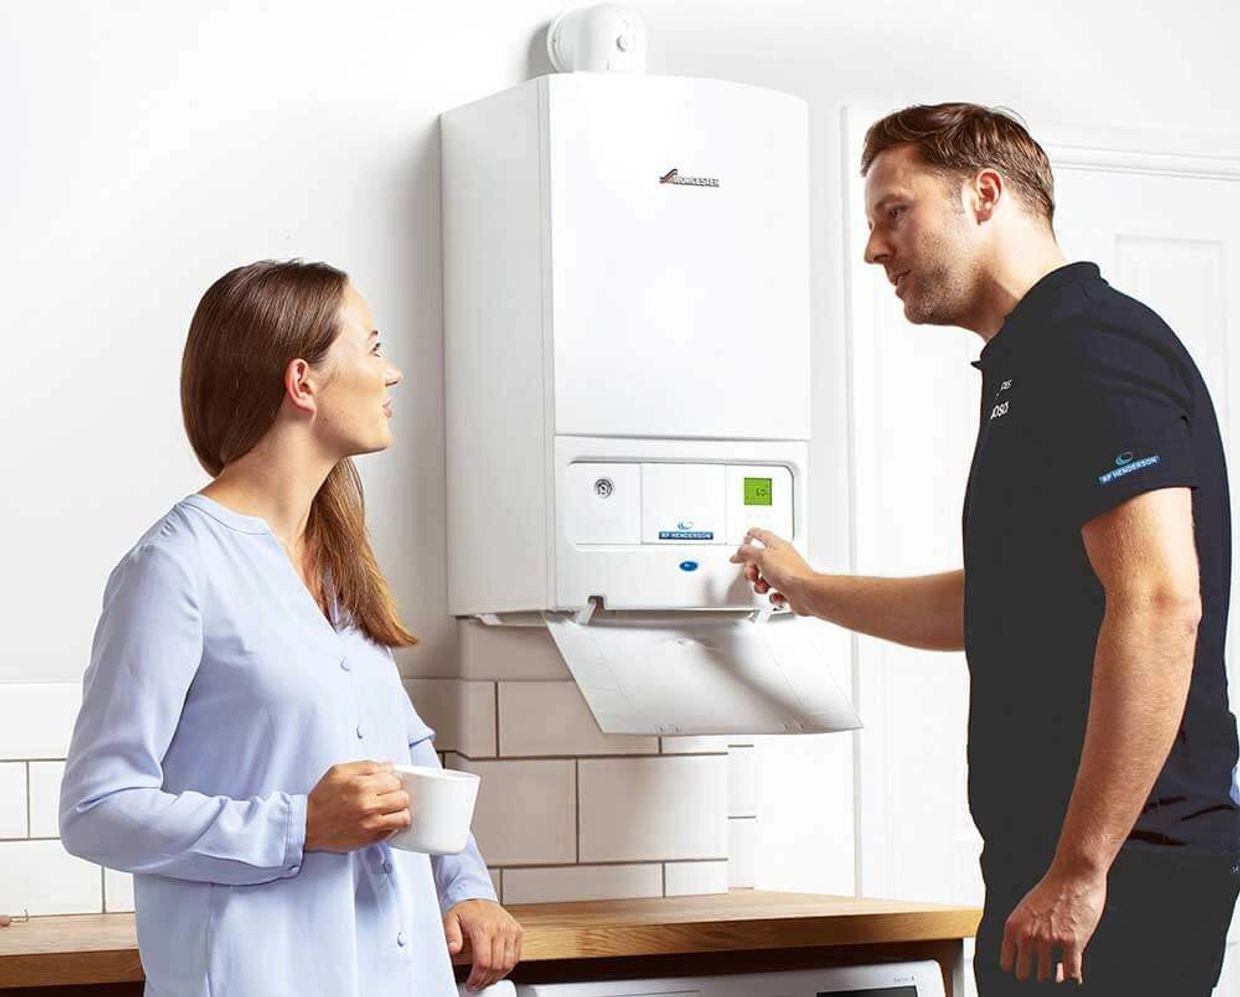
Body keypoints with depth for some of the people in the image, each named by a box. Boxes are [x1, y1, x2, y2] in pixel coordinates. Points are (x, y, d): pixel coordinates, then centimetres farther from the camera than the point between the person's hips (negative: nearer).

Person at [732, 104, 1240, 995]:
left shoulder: (1094, 347, -12)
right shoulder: (1035, 367, 19)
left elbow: (1159, 605, -24)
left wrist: (1079, 871, -25)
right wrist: (806, 589, 40)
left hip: (1123, 860, -10)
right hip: (1057, 855, 10)